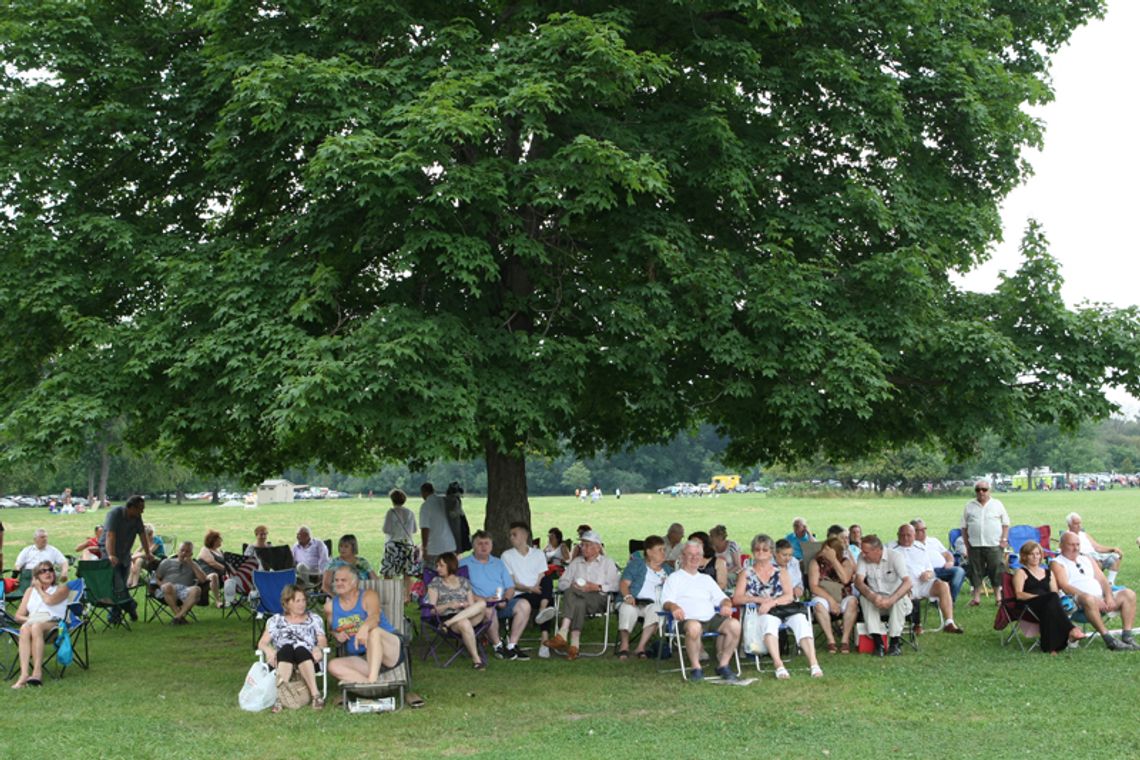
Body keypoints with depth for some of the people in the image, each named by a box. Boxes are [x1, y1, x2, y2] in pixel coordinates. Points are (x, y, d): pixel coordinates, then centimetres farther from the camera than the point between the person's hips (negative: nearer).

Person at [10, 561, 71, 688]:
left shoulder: (61, 588, 17)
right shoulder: (30, 590, 28)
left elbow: (50, 600, -7)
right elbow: (18, 615, 20)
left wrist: (39, 589, 12)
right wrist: (29, 619, -2)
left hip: (53, 622, -3)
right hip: (32, 621, 3)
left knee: (36, 627, -39)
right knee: (24, 628, -36)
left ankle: (37, 672, -47)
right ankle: (24, 674, -49)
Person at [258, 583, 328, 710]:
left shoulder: (314, 618, 23)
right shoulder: (276, 620, 22)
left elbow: (323, 640, 14)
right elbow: (262, 643, 13)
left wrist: (318, 648, -11)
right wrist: (269, 650, -12)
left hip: (308, 659, 0)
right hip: (282, 658, 0)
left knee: (300, 650, -37)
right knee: (287, 648, -37)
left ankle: (314, 694, -49)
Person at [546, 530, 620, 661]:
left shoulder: (607, 562, 18)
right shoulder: (576, 562, 29)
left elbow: (615, 585, 3)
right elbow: (562, 583, 18)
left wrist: (596, 587, -10)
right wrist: (573, 585, -3)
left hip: (599, 599, -3)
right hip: (578, 597, 3)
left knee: (571, 592, -34)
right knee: (579, 604, -37)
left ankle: (563, 634, -45)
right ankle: (574, 645, -49)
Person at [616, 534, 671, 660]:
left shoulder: (667, 570, 26)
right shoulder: (636, 565, 17)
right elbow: (624, 583, 4)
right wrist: (627, 596, -17)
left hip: (653, 603, 2)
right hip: (634, 602, -1)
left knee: (656, 609, -36)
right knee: (628, 609, -37)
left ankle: (641, 646, -30)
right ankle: (624, 645, -19)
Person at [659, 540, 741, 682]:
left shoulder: (706, 579, 33)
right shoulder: (674, 578, 19)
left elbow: (721, 597, 24)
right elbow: (666, 602, 4)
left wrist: (726, 604, -1)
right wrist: (674, 607, -21)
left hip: (711, 618, 4)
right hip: (688, 618, -4)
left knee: (734, 624, -26)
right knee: (694, 627, -41)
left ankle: (723, 665, -14)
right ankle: (696, 668, -25)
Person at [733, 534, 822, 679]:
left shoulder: (781, 571, 21)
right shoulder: (747, 573, 17)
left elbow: (789, 596, 5)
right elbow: (736, 598, 3)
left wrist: (771, 602, -14)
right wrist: (759, 599, -10)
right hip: (759, 613, -2)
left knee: (800, 618, -32)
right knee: (769, 619, -39)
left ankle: (813, 662, -39)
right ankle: (778, 665, -51)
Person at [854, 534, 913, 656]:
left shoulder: (895, 556, -18)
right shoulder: (862, 557, -8)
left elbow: (907, 582, -27)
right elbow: (858, 581, -17)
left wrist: (891, 600, -41)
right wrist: (872, 597, -37)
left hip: (895, 596, -2)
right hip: (876, 597, 3)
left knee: (900, 600, -35)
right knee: (864, 598, -29)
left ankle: (896, 641, -24)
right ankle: (877, 641, -31)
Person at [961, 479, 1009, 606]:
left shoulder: (997, 504, 7)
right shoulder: (969, 506, 9)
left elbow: (1005, 524, 9)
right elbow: (964, 527, 11)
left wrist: (1004, 539, -2)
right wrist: (966, 544, 4)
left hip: (994, 545, -1)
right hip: (975, 546, 1)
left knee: (997, 571, -1)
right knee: (976, 571, 3)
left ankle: (999, 597, 7)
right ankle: (976, 597, 10)